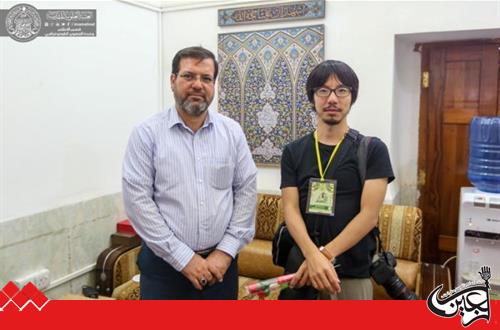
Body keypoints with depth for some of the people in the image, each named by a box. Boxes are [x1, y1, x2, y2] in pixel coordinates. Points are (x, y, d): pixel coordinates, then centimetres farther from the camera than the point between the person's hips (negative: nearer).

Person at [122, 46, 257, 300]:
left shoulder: (232, 131, 3)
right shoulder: (146, 133, -6)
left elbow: (246, 190, 2)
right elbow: (137, 200, -11)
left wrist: (226, 251, -6)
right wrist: (183, 258, -12)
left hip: (219, 262, 3)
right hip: (164, 263, -2)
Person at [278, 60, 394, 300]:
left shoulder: (372, 149, -3)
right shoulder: (293, 152, 4)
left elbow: (369, 214, -11)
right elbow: (291, 210, -5)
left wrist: (325, 255, -18)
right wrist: (313, 256, -21)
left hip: (352, 271, -2)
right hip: (300, 264, 2)